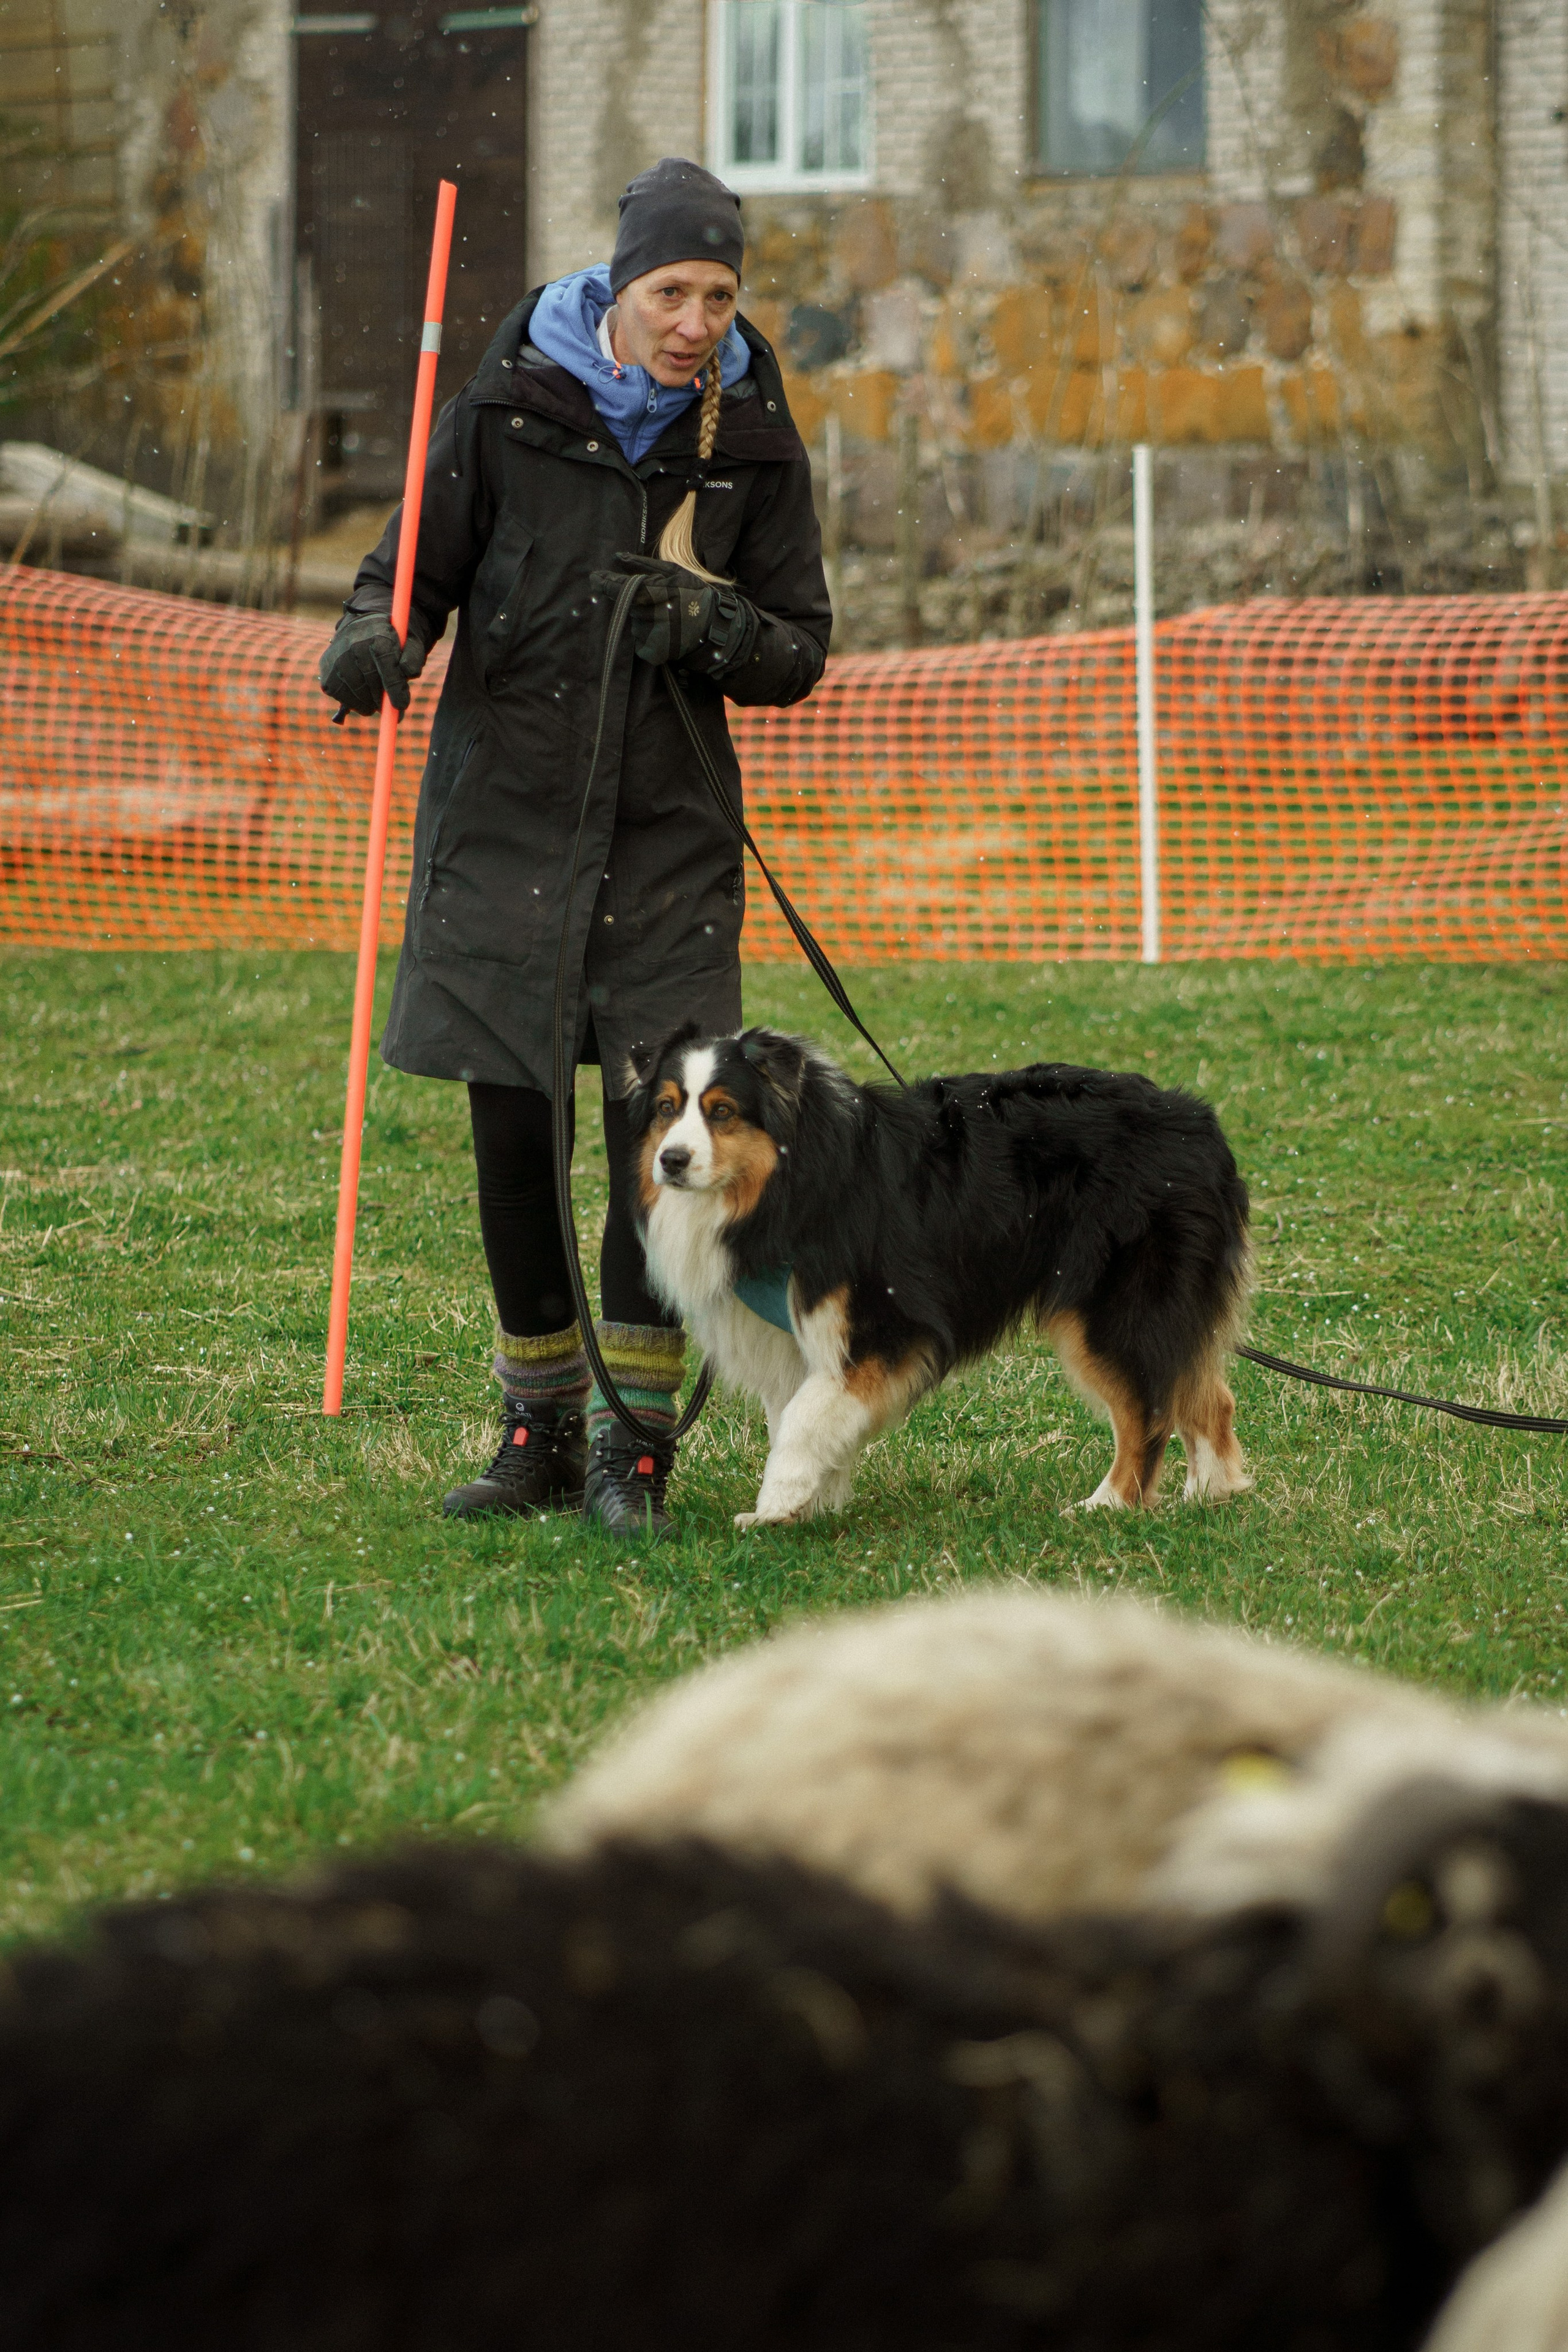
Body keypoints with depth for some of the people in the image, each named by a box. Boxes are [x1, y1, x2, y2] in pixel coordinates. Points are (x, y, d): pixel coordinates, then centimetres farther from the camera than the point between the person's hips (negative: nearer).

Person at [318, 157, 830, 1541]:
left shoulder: (751, 439, 1)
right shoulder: (509, 406, -2)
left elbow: (802, 649, 5)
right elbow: (414, 568, 4)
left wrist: (706, 623, -16)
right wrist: (376, 643, -19)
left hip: (670, 829, 0)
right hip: (505, 815, 0)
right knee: (512, 1131, 4)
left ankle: (635, 1443, 2)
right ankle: (542, 1433, 18)